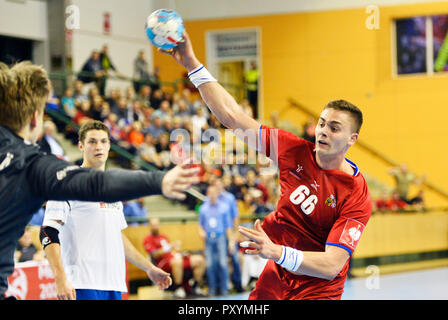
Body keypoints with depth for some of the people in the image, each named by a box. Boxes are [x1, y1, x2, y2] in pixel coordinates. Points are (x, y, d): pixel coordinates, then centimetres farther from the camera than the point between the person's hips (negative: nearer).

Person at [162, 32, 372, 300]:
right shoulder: (297, 151, -6)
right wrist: (192, 63, -7)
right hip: (272, 283, 5)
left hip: (316, 291, -5)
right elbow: (233, 117, -3)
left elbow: (331, 266, -26)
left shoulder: (357, 196, -20)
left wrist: (277, 252, -40)